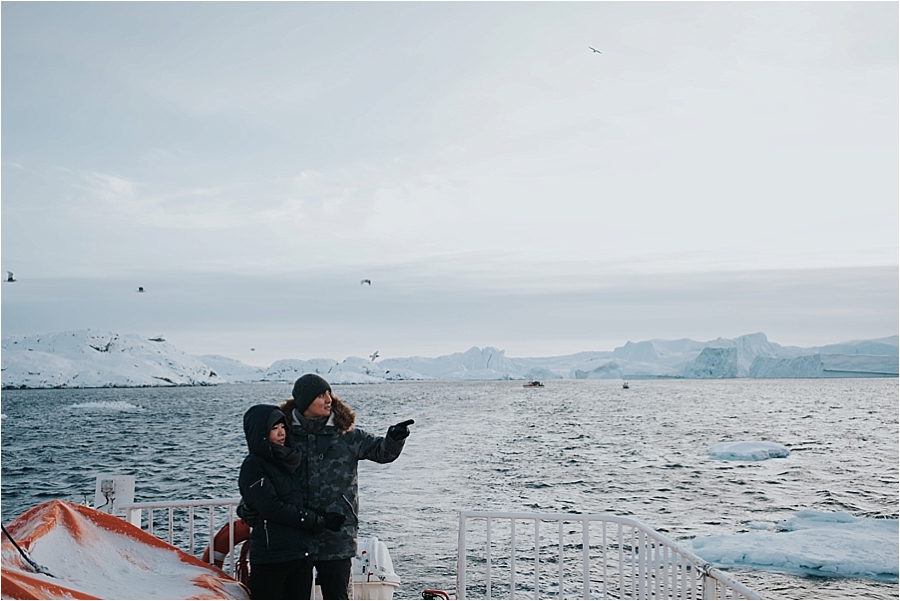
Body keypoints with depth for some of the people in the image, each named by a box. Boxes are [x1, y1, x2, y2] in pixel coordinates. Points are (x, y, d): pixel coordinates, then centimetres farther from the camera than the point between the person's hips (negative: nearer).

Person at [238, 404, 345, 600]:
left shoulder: (286, 462, 14)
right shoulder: (253, 466, -9)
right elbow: (272, 507, -17)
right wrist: (319, 521, -13)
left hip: (301, 553, 7)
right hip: (270, 556, -7)